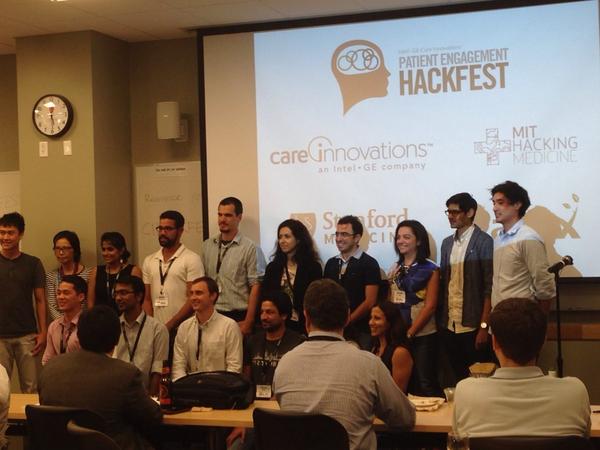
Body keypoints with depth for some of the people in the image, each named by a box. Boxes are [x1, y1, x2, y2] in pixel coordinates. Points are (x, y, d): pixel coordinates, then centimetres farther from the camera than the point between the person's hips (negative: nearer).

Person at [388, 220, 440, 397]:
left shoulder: (430, 269, -4)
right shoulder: (394, 269, 12)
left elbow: (430, 306, -10)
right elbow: (390, 303, 13)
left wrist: (410, 333, -13)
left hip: (422, 335, -5)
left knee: (425, 383, -5)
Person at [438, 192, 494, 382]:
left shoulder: (484, 242, -6)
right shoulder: (447, 243, 13)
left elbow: (489, 287, -10)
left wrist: (484, 326, -15)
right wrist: (440, 320, 7)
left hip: (472, 326, -5)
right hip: (448, 326, 5)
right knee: (458, 379, 11)